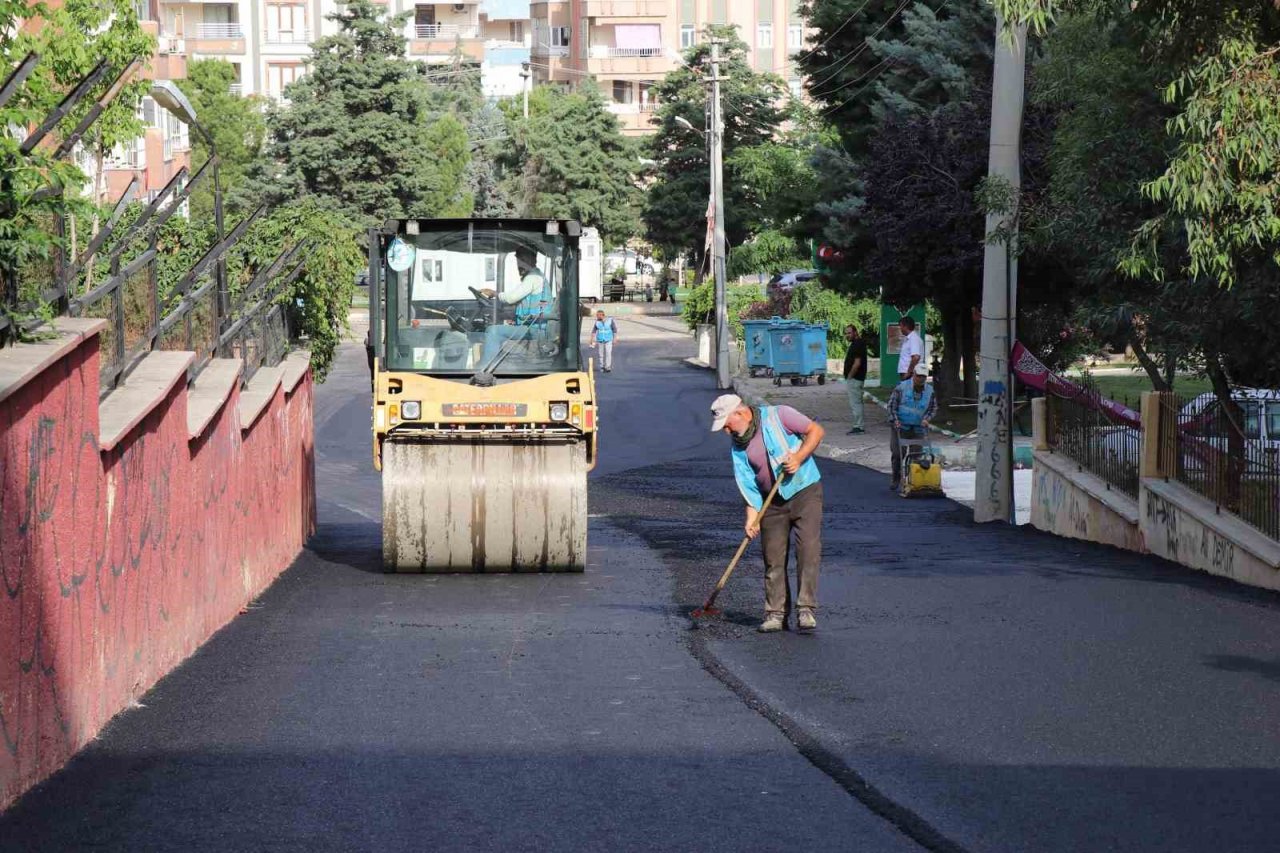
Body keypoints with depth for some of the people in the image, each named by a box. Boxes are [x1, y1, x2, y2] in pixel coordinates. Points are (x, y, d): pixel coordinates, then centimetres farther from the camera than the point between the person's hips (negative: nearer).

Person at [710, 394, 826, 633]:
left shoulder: (777, 416, -10)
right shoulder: (739, 447, 4)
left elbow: (816, 430, -8)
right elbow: (748, 485, 3)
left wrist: (799, 457, -19)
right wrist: (752, 517, -8)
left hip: (805, 491, -5)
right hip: (773, 503, 5)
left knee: (809, 550, -13)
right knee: (773, 558, 3)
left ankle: (806, 609, -14)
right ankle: (776, 613, 10)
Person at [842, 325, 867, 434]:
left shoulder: (857, 344, -16)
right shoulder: (857, 343, 16)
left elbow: (857, 363, -24)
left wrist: (849, 377, -17)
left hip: (854, 379, -11)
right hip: (855, 379, 11)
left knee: (855, 403, -8)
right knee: (857, 403, 13)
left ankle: (857, 427, -7)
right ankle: (859, 426, 18)